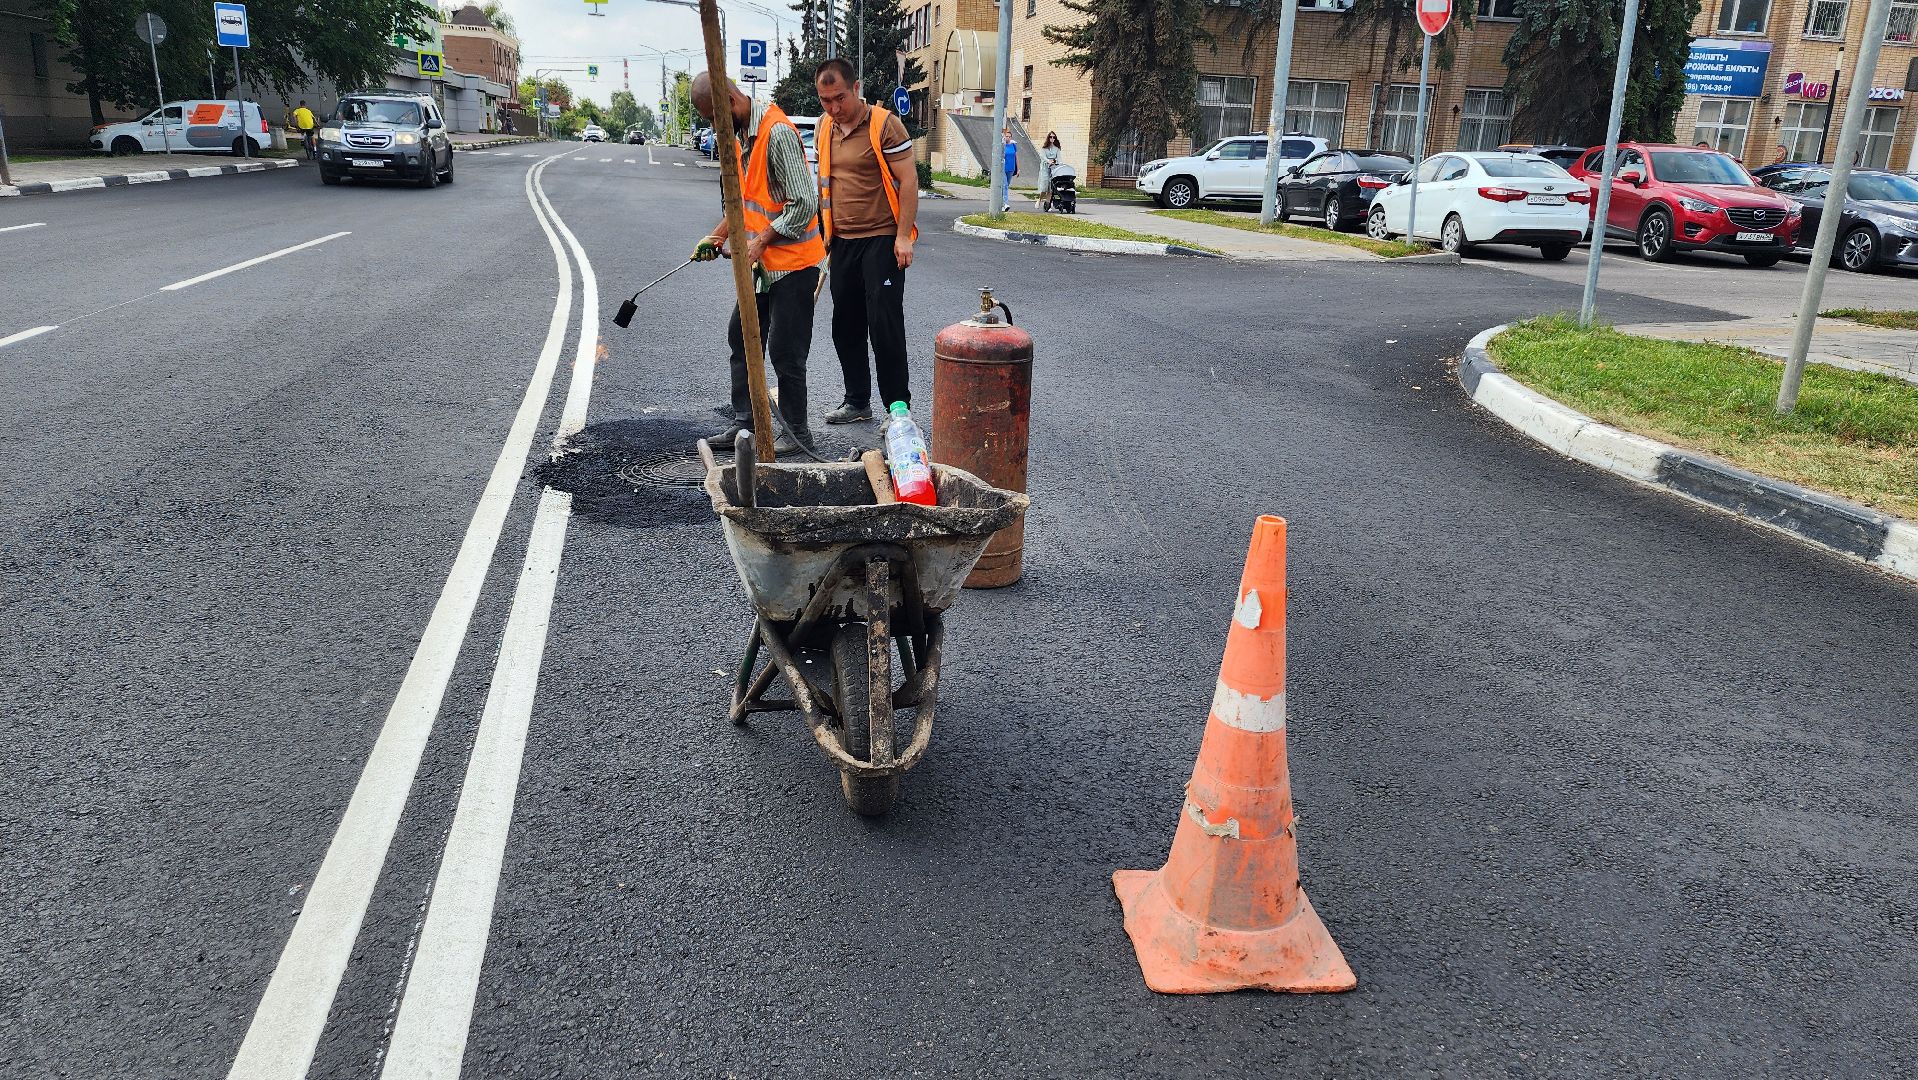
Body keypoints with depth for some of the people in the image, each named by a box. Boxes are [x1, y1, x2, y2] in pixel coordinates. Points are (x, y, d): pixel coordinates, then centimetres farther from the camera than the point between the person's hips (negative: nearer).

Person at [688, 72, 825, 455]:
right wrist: (717, 236, 11)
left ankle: (797, 433, 11)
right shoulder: (741, 133, 10)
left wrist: (760, 241, -19)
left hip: (791, 263, -10)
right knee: (742, 338, 14)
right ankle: (744, 422, 24)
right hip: (761, 263, 10)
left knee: (784, 351, -3)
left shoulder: (778, 133, -21)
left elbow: (804, 205, -23)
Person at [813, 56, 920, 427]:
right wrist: (825, 235, 15)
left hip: (881, 240, -7)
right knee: (845, 326, 11)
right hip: (843, 243, 7)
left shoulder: (884, 124, -10)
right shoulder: (824, 132, 10)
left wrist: (903, 236, -17)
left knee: (884, 325, -7)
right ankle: (857, 401, 23)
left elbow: (908, 181, -12)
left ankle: (898, 408, 2)